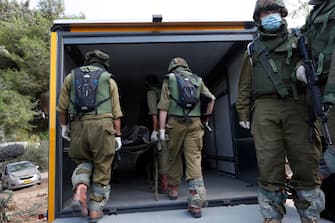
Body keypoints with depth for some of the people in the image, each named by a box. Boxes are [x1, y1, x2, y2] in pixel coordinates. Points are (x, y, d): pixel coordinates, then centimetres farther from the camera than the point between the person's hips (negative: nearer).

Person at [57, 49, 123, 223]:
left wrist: (64, 126, 23)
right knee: (102, 168, 9)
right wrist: (117, 135, 8)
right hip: (102, 125, -2)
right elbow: (116, 112, 6)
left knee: (84, 161, 22)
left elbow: (62, 106, 12)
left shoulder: (71, 76, 15)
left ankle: (80, 191, -4)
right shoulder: (109, 79, 11)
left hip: (78, 126, 2)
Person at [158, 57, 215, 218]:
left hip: (175, 122, -1)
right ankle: (196, 202, -11)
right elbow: (211, 98, 11)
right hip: (194, 123, 1)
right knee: (194, 159, -4)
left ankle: (173, 188, 29)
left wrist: (162, 128, -3)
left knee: (174, 156, 16)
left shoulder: (169, 79, 8)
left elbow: (164, 106, -1)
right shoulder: (197, 79, 17)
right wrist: (207, 116, 21)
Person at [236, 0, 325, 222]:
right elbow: (245, 85, 17)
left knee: (306, 163, -4)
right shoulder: (253, 49, 22)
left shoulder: (297, 41, 23)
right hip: (265, 109, 0)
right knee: (269, 167, -5)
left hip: (297, 106, 0)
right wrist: (243, 112, 8)